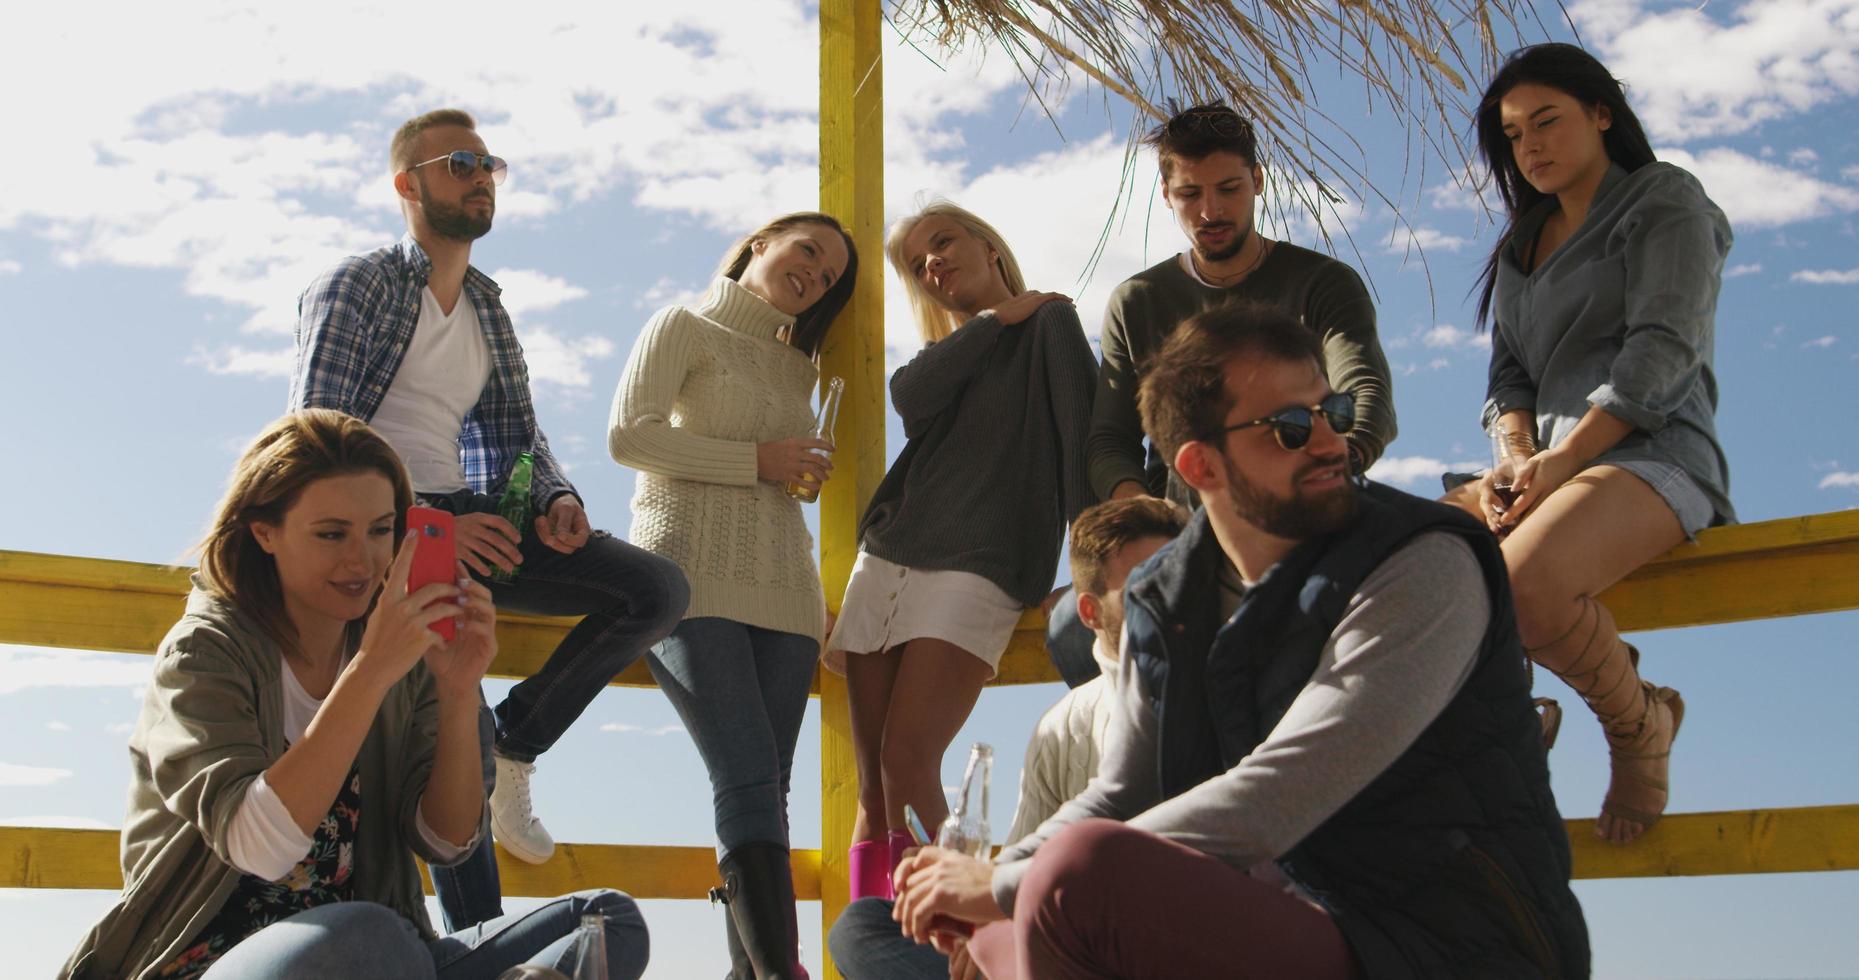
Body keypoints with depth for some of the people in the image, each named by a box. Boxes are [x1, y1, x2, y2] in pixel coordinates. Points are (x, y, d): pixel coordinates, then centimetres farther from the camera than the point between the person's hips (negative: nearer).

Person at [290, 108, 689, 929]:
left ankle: (514, 749, 1)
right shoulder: (355, 287, -3)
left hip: (468, 517, 7)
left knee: (658, 589, -8)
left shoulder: (488, 307, 18)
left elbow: (517, 432, 18)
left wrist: (556, 498, -6)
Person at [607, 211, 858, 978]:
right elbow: (628, 434, -7)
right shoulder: (685, 327, 7)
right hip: (690, 576, -6)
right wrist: (756, 462, -8)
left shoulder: (797, 367, 24)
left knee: (763, 789, -1)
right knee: (749, 778, -19)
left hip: (781, 589, 6)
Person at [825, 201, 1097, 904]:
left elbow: (1080, 438, -8)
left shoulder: (1049, 323, 5)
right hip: (885, 562, 6)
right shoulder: (948, 354, 23)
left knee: (907, 767, -20)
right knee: (873, 788, 0)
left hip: (976, 571, -6)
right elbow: (910, 396, 0)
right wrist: (998, 317, 3)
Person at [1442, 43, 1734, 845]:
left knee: (1523, 583, -36)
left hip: (1649, 456, -6)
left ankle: (1637, 723, -8)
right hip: (1543, 469, 6)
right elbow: (1509, 371, 17)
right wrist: (1516, 460, -6)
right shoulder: (1521, 244, 26)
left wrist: (1562, 459, -19)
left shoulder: (1666, 200, 6)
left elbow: (1662, 350, -8)